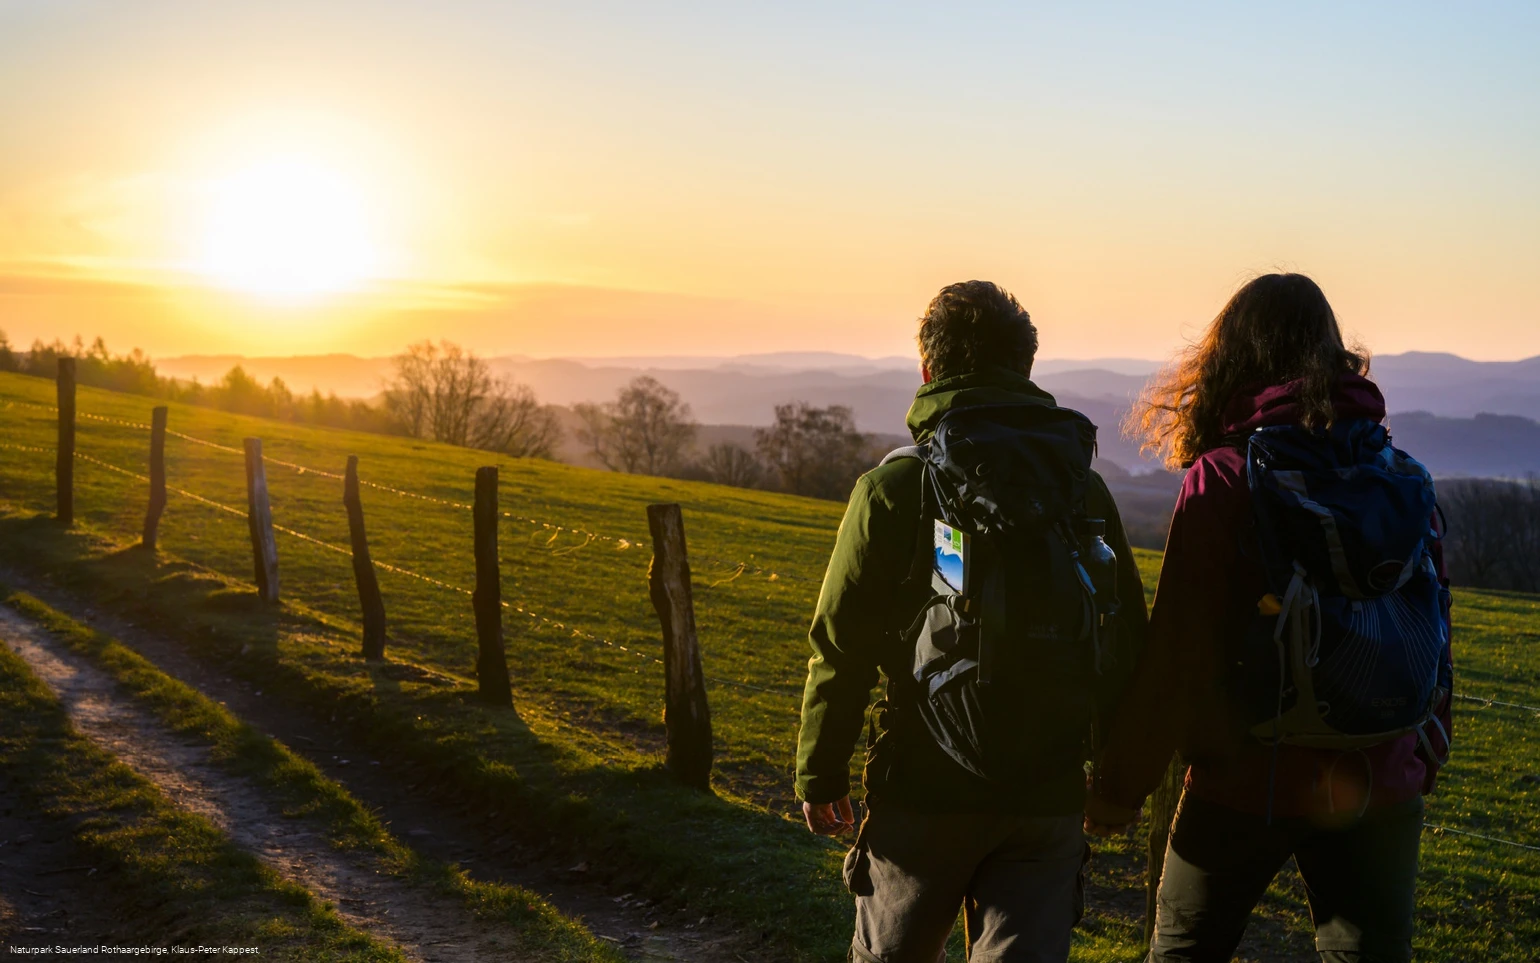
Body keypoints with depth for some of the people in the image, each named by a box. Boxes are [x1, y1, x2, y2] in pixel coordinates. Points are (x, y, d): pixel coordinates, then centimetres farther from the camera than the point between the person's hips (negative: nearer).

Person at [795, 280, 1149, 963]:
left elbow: (841, 645, -9)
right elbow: (1127, 645, 6)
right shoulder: (1083, 489, 4)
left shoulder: (893, 485, -7)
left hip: (923, 787, -2)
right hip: (1049, 794, 2)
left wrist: (818, 777, 1)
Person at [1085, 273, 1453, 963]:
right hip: (1379, 785, 4)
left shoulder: (1222, 477, -12)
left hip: (1251, 780, -4)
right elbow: (1433, 618, 8)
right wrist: (1426, 757, 21)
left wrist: (1118, 787, -5)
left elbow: (1177, 655, -14)